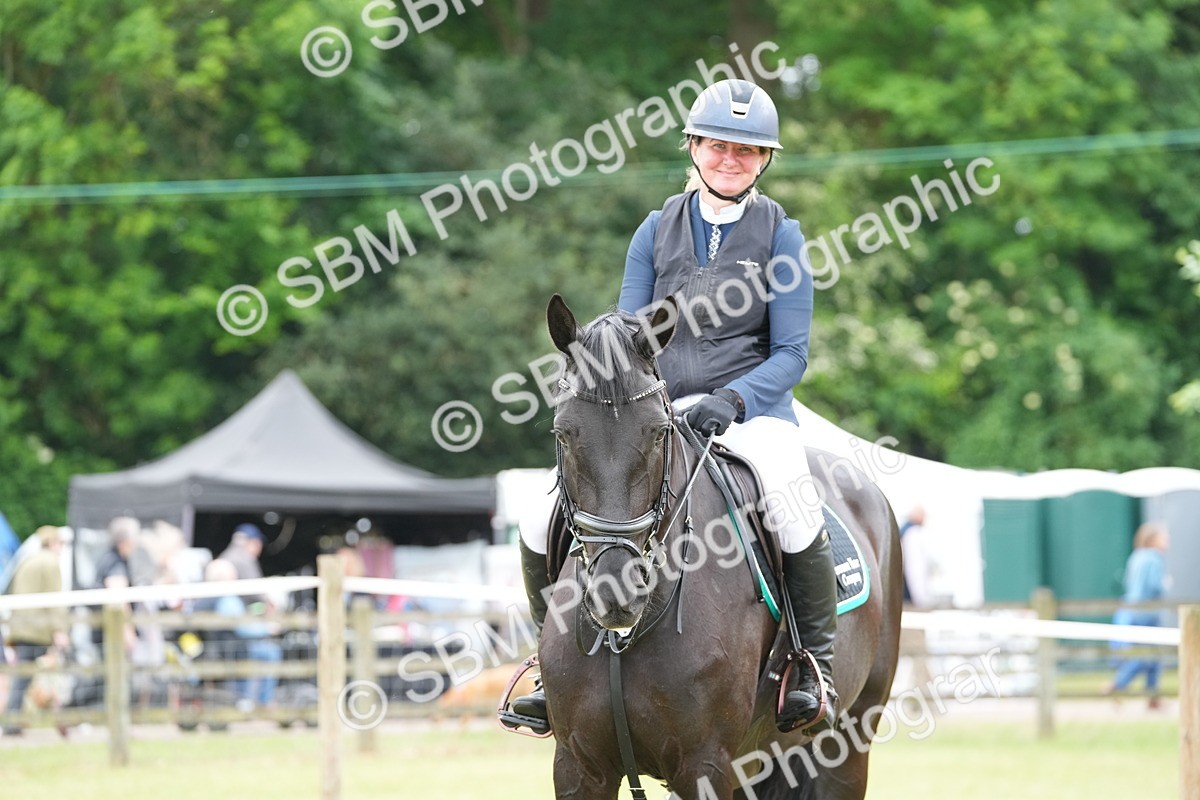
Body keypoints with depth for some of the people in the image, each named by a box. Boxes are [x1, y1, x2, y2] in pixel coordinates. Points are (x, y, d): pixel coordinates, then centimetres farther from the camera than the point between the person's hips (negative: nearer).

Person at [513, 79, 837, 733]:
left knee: (790, 508, -36)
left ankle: (815, 662, -18)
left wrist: (731, 400, -20)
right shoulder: (659, 229, 8)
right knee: (542, 522, -13)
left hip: (751, 406, -3)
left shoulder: (780, 234, 2)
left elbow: (791, 352, -3)